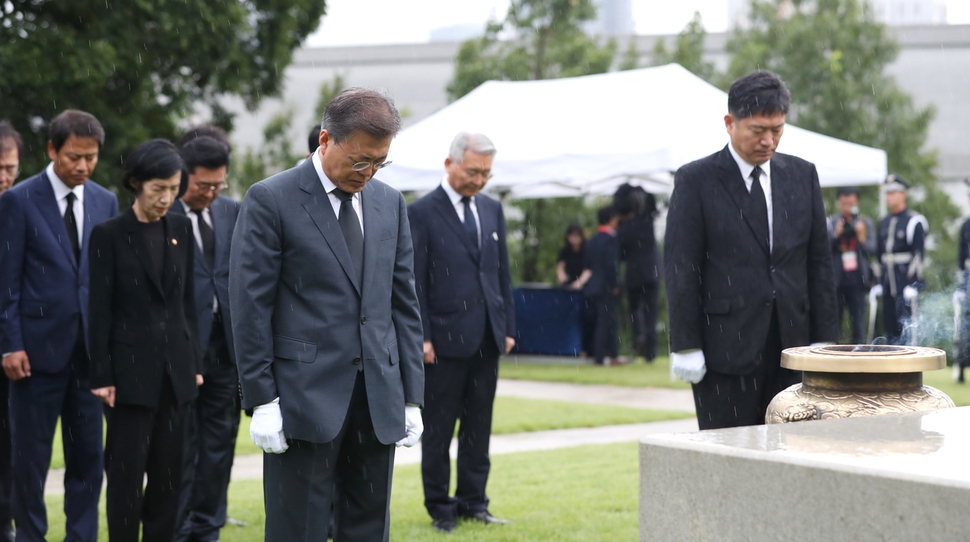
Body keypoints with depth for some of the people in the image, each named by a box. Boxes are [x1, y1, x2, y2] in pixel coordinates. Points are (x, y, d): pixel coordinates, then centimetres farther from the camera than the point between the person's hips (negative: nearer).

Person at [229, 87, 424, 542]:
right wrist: (262, 400, -11)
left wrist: (412, 396, 9)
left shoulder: (390, 203, 12)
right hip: (305, 397, -5)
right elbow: (249, 307, -7)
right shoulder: (270, 200, -5)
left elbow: (403, 303, 14)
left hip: (379, 399, 5)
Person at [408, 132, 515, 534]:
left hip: (486, 339, 5)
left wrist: (508, 327, 10)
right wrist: (421, 338, -12)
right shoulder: (422, 213, -6)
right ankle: (440, 508, 13)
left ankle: (473, 502, 18)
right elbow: (414, 282, -8)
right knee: (438, 430, 3)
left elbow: (503, 272, 15)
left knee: (479, 428, 10)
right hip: (445, 339, -5)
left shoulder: (492, 210, 12)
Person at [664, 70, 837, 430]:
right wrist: (685, 347, -10)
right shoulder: (696, 180, -1)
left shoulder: (802, 175, 11)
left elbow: (820, 261, 12)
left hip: (791, 346, 4)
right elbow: (680, 269, -4)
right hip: (725, 350, -4)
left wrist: (823, 339, 6)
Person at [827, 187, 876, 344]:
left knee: (858, 323, 1)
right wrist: (835, 235, -18)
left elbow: (872, 249, 4)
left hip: (857, 280, 1)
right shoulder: (831, 222, 3)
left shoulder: (865, 222, 9)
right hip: (837, 279, -1)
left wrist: (862, 238, -14)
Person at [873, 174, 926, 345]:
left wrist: (914, 284, -16)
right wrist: (879, 282, 16)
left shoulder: (914, 221, -6)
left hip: (905, 284, -7)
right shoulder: (884, 222, 15)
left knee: (906, 325, -7)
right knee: (890, 325, 8)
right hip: (888, 284, 7)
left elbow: (918, 254, -11)